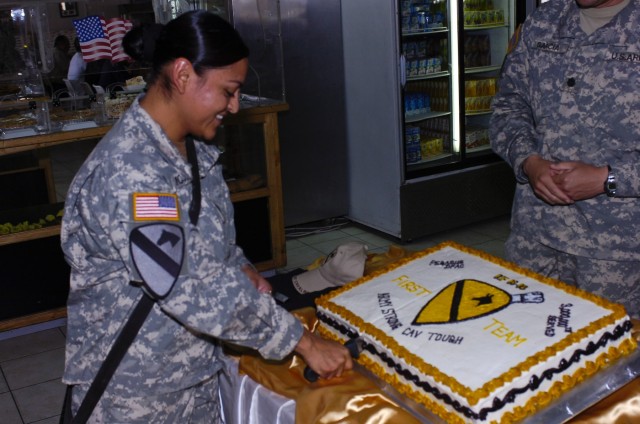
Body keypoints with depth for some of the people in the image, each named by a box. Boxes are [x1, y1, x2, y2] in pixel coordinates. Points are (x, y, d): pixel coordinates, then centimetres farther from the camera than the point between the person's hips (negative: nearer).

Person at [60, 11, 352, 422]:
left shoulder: (191, 147, 1)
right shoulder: (127, 172, -29)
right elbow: (193, 291, -30)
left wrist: (239, 268, -4)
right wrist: (304, 340, -24)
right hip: (137, 391, -7)